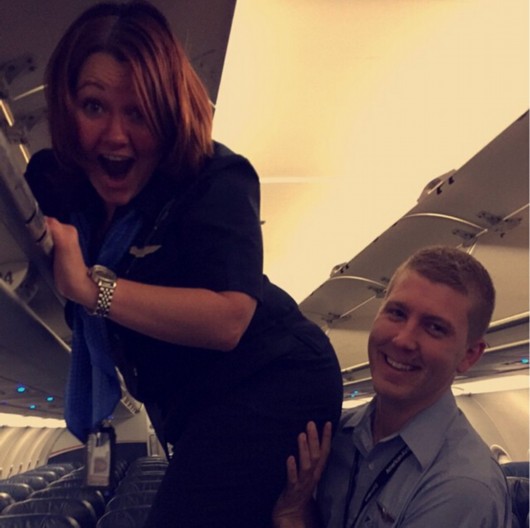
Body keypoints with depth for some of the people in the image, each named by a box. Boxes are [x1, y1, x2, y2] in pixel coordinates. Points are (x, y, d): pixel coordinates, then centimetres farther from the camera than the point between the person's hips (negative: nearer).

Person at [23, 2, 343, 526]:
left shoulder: (214, 182, -22)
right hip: (194, 412, 9)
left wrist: (92, 287, -38)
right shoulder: (53, 179, 0)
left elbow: (227, 321, -34)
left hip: (269, 389, -8)